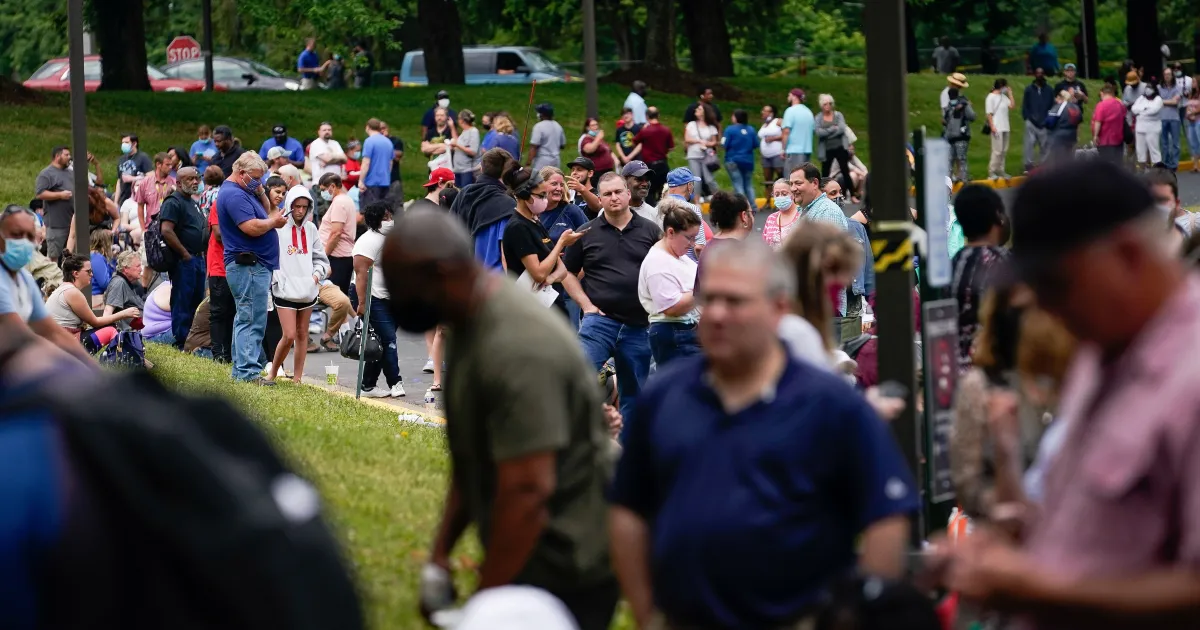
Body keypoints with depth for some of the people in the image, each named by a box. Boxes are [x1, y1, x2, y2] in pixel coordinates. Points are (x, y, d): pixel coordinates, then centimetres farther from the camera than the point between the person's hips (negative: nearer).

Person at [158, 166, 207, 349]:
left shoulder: (194, 203, 20)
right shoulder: (173, 202, -11)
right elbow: (167, 231, -22)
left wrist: (201, 254, 15)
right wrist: (185, 254, -18)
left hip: (198, 259, 10)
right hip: (183, 261, -10)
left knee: (196, 302, 13)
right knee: (182, 304, -6)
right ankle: (181, 345, -3)